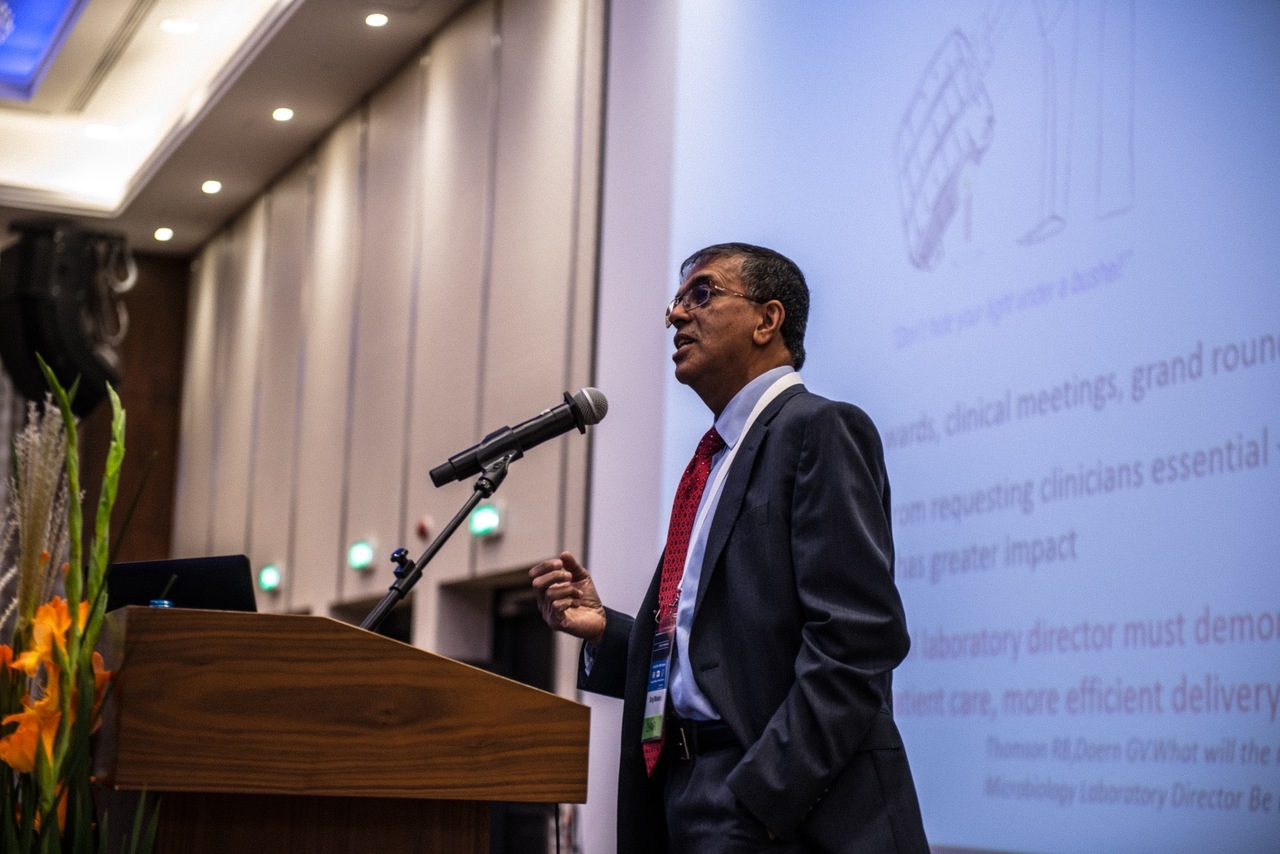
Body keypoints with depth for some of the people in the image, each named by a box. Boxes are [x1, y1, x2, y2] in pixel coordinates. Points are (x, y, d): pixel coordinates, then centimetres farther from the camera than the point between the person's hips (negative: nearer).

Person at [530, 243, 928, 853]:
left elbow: (857, 639, -18)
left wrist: (761, 800, -22)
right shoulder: (719, 460, 19)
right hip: (688, 800, 8)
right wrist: (602, 629, 5)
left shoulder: (820, 429, -6)